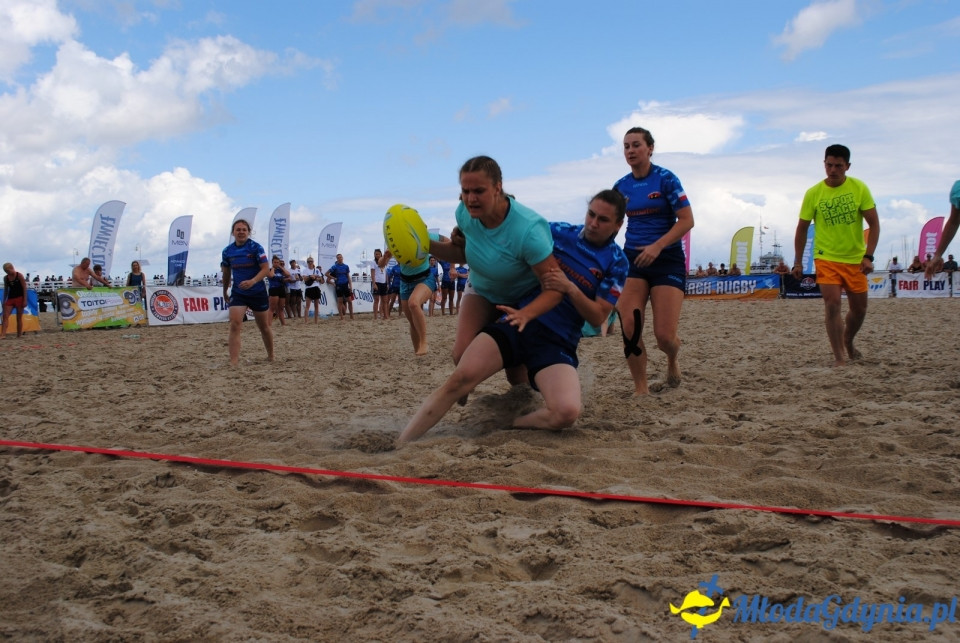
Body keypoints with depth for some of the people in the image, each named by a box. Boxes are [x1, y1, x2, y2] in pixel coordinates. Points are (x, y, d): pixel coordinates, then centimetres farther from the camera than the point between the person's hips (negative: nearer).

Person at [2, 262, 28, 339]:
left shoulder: (19, 275, -6)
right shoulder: (5, 278, 8)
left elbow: (24, 288, -7)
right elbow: (6, 290, 15)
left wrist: (25, 300, -12)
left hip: (19, 298, -5)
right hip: (10, 298, 5)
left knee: (19, 318, 1)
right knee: (5, 316, -9)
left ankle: (19, 335, 8)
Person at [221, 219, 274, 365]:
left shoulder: (256, 247, -11)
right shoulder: (227, 251, 0)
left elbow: (266, 269, -16)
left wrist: (253, 281, -32)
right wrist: (225, 290, 25)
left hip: (258, 292, -2)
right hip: (238, 293, 2)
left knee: (264, 327, 12)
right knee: (235, 325, -16)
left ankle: (270, 357, 32)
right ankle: (234, 361, -19)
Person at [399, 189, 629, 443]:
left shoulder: (616, 262, 4)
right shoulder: (559, 231, 10)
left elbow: (598, 317, 0)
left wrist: (570, 288, -17)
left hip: (558, 342, -1)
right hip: (515, 320, 1)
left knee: (567, 411, -30)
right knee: (460, 379, -22)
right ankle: (399, 447, -16)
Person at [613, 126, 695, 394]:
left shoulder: (666, 179, -6)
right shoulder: (621, 187, 7)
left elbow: (687, 220, -11)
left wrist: (657, 246, -22)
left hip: (667, 259, -4)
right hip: (633, 259, 4)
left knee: (664, 335, -9)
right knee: (628, 328, -13)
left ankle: (673, 359, 28)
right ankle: (640, 389, 2)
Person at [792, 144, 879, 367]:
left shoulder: (859, 188, -5)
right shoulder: (813, 193, -6)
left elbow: (874, 224, -3)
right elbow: (802, 229, 3)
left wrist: (868, 256, -13)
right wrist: (798, 261, 2)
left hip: (855, 259, 2)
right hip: (826, 258, -2)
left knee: (859, 309, 12)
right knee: (832, 304, -15)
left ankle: (847, 342, 40)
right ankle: (839, 358, -9)